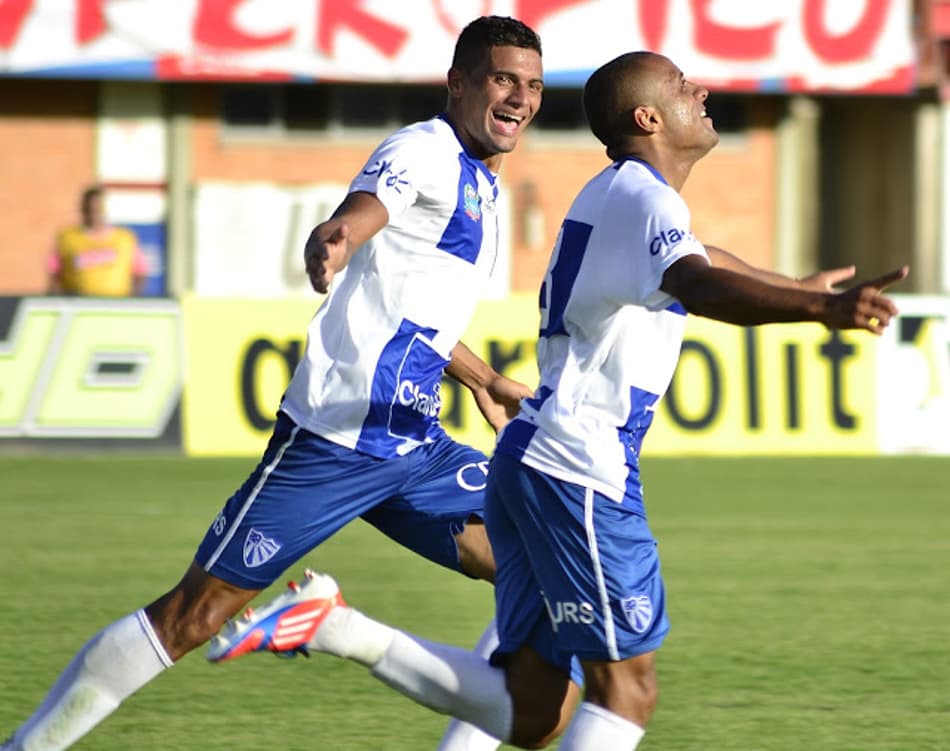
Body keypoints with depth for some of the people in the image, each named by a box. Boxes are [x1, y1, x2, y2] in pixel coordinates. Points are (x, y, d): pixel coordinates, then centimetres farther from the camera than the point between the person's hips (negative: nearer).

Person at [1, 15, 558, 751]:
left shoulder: (482, 185, 17)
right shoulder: (425, 152, -10)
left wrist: (482, 379, 46)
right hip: (332, 437, -9)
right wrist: (326, 246, -56)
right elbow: (356, 218, -33)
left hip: (413, 447, 9)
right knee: (195, 614, -6)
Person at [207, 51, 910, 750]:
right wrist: (815, 309, -52)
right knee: (628, 686, -9)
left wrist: (794, 288, 58)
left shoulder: (621, 195, 20)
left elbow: (695, 257, 43)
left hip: (533, 459, 10)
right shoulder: (642, 197, -12)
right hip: (580, 470, -10)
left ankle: (344, 629, 3)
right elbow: (696, 284, -35)